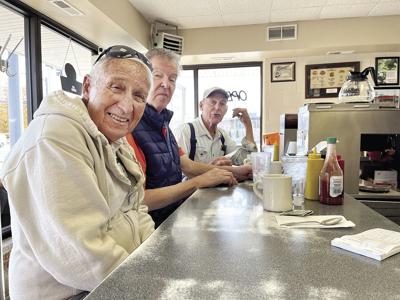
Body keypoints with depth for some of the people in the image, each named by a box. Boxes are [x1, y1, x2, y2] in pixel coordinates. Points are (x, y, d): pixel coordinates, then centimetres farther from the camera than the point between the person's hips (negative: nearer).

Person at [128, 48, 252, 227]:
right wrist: (199, 182, -22)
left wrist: (235, 172, 1)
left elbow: (188, 166, 12)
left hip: (173, 216, 8)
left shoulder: (161, 122, 11)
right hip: (152, 227, -8)